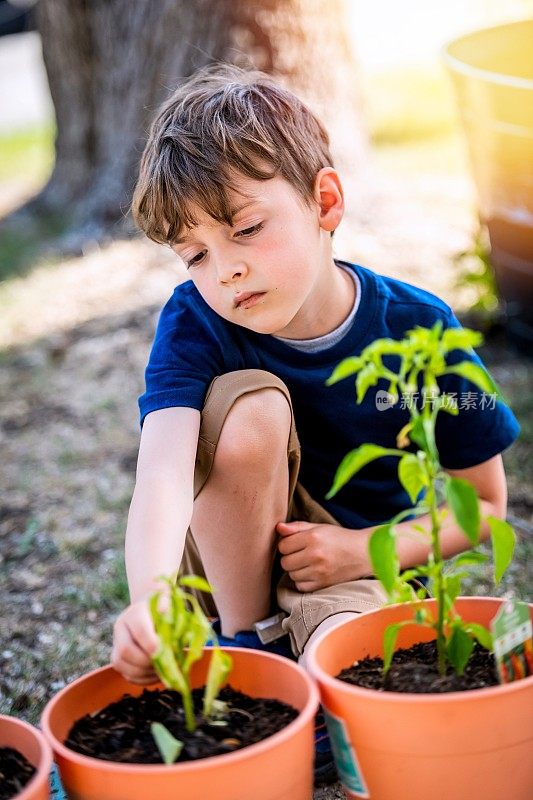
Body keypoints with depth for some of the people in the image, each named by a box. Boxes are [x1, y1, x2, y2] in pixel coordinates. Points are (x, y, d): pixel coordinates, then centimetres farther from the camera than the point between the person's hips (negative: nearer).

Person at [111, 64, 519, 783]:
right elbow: (164, 466, -37)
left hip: (355, 566, -2)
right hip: (232, 558, 2)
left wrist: (365, 548, -20)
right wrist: (151, 601, -56)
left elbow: (485, 503, -5)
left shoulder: (419, 328, -16)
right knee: (250, 407, -30)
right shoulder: (194, 322, -17)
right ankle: (242, 641, -12)